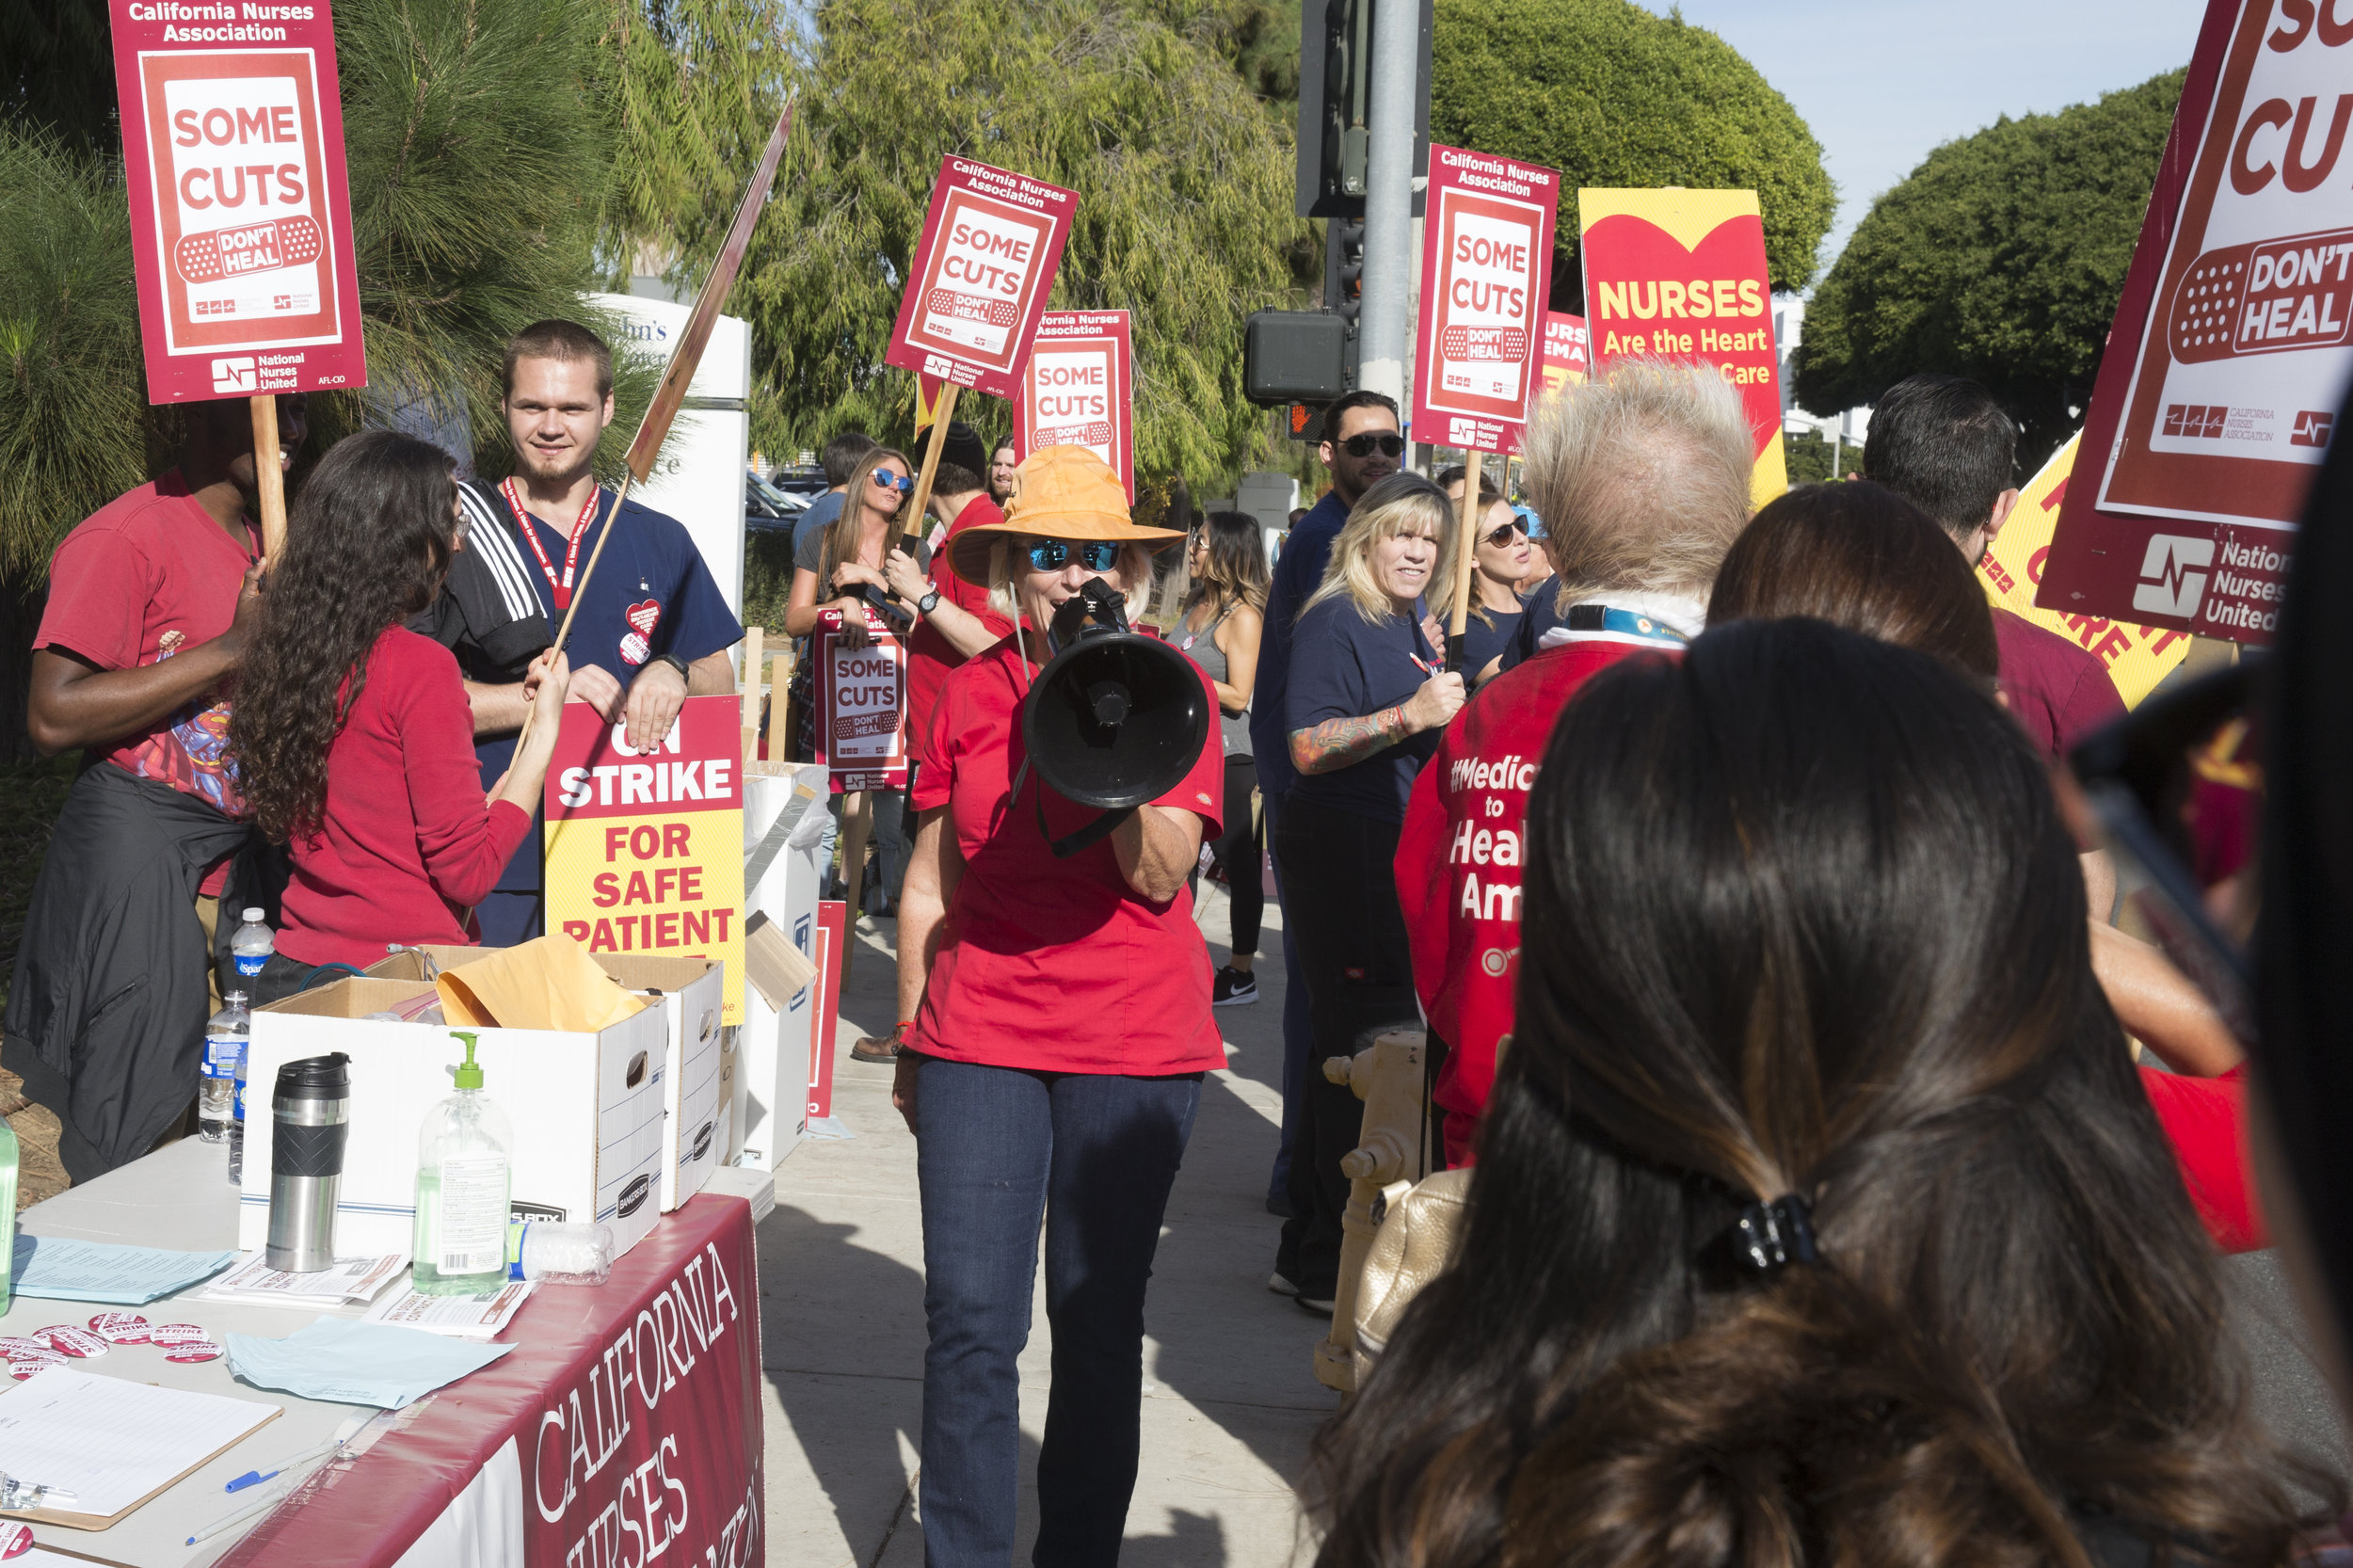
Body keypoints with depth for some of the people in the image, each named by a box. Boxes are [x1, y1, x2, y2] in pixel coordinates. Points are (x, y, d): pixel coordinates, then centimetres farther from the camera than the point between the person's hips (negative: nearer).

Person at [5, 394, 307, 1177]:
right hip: (138, 841, -7)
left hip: (239, 843, 7)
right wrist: (232, 647, -20)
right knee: (133, 1123, -4)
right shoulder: (125, 537, -11)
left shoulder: (268, 539, 14)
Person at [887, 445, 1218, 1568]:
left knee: (1098, 1324, 8)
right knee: (969, 1321, -1)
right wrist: (911, 1043, 13)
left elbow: (1159, 875, -10)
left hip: (1133, 1047, -1)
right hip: (981, 1036, 1)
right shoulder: (969, 693, 5)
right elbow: (930, 879, 11)